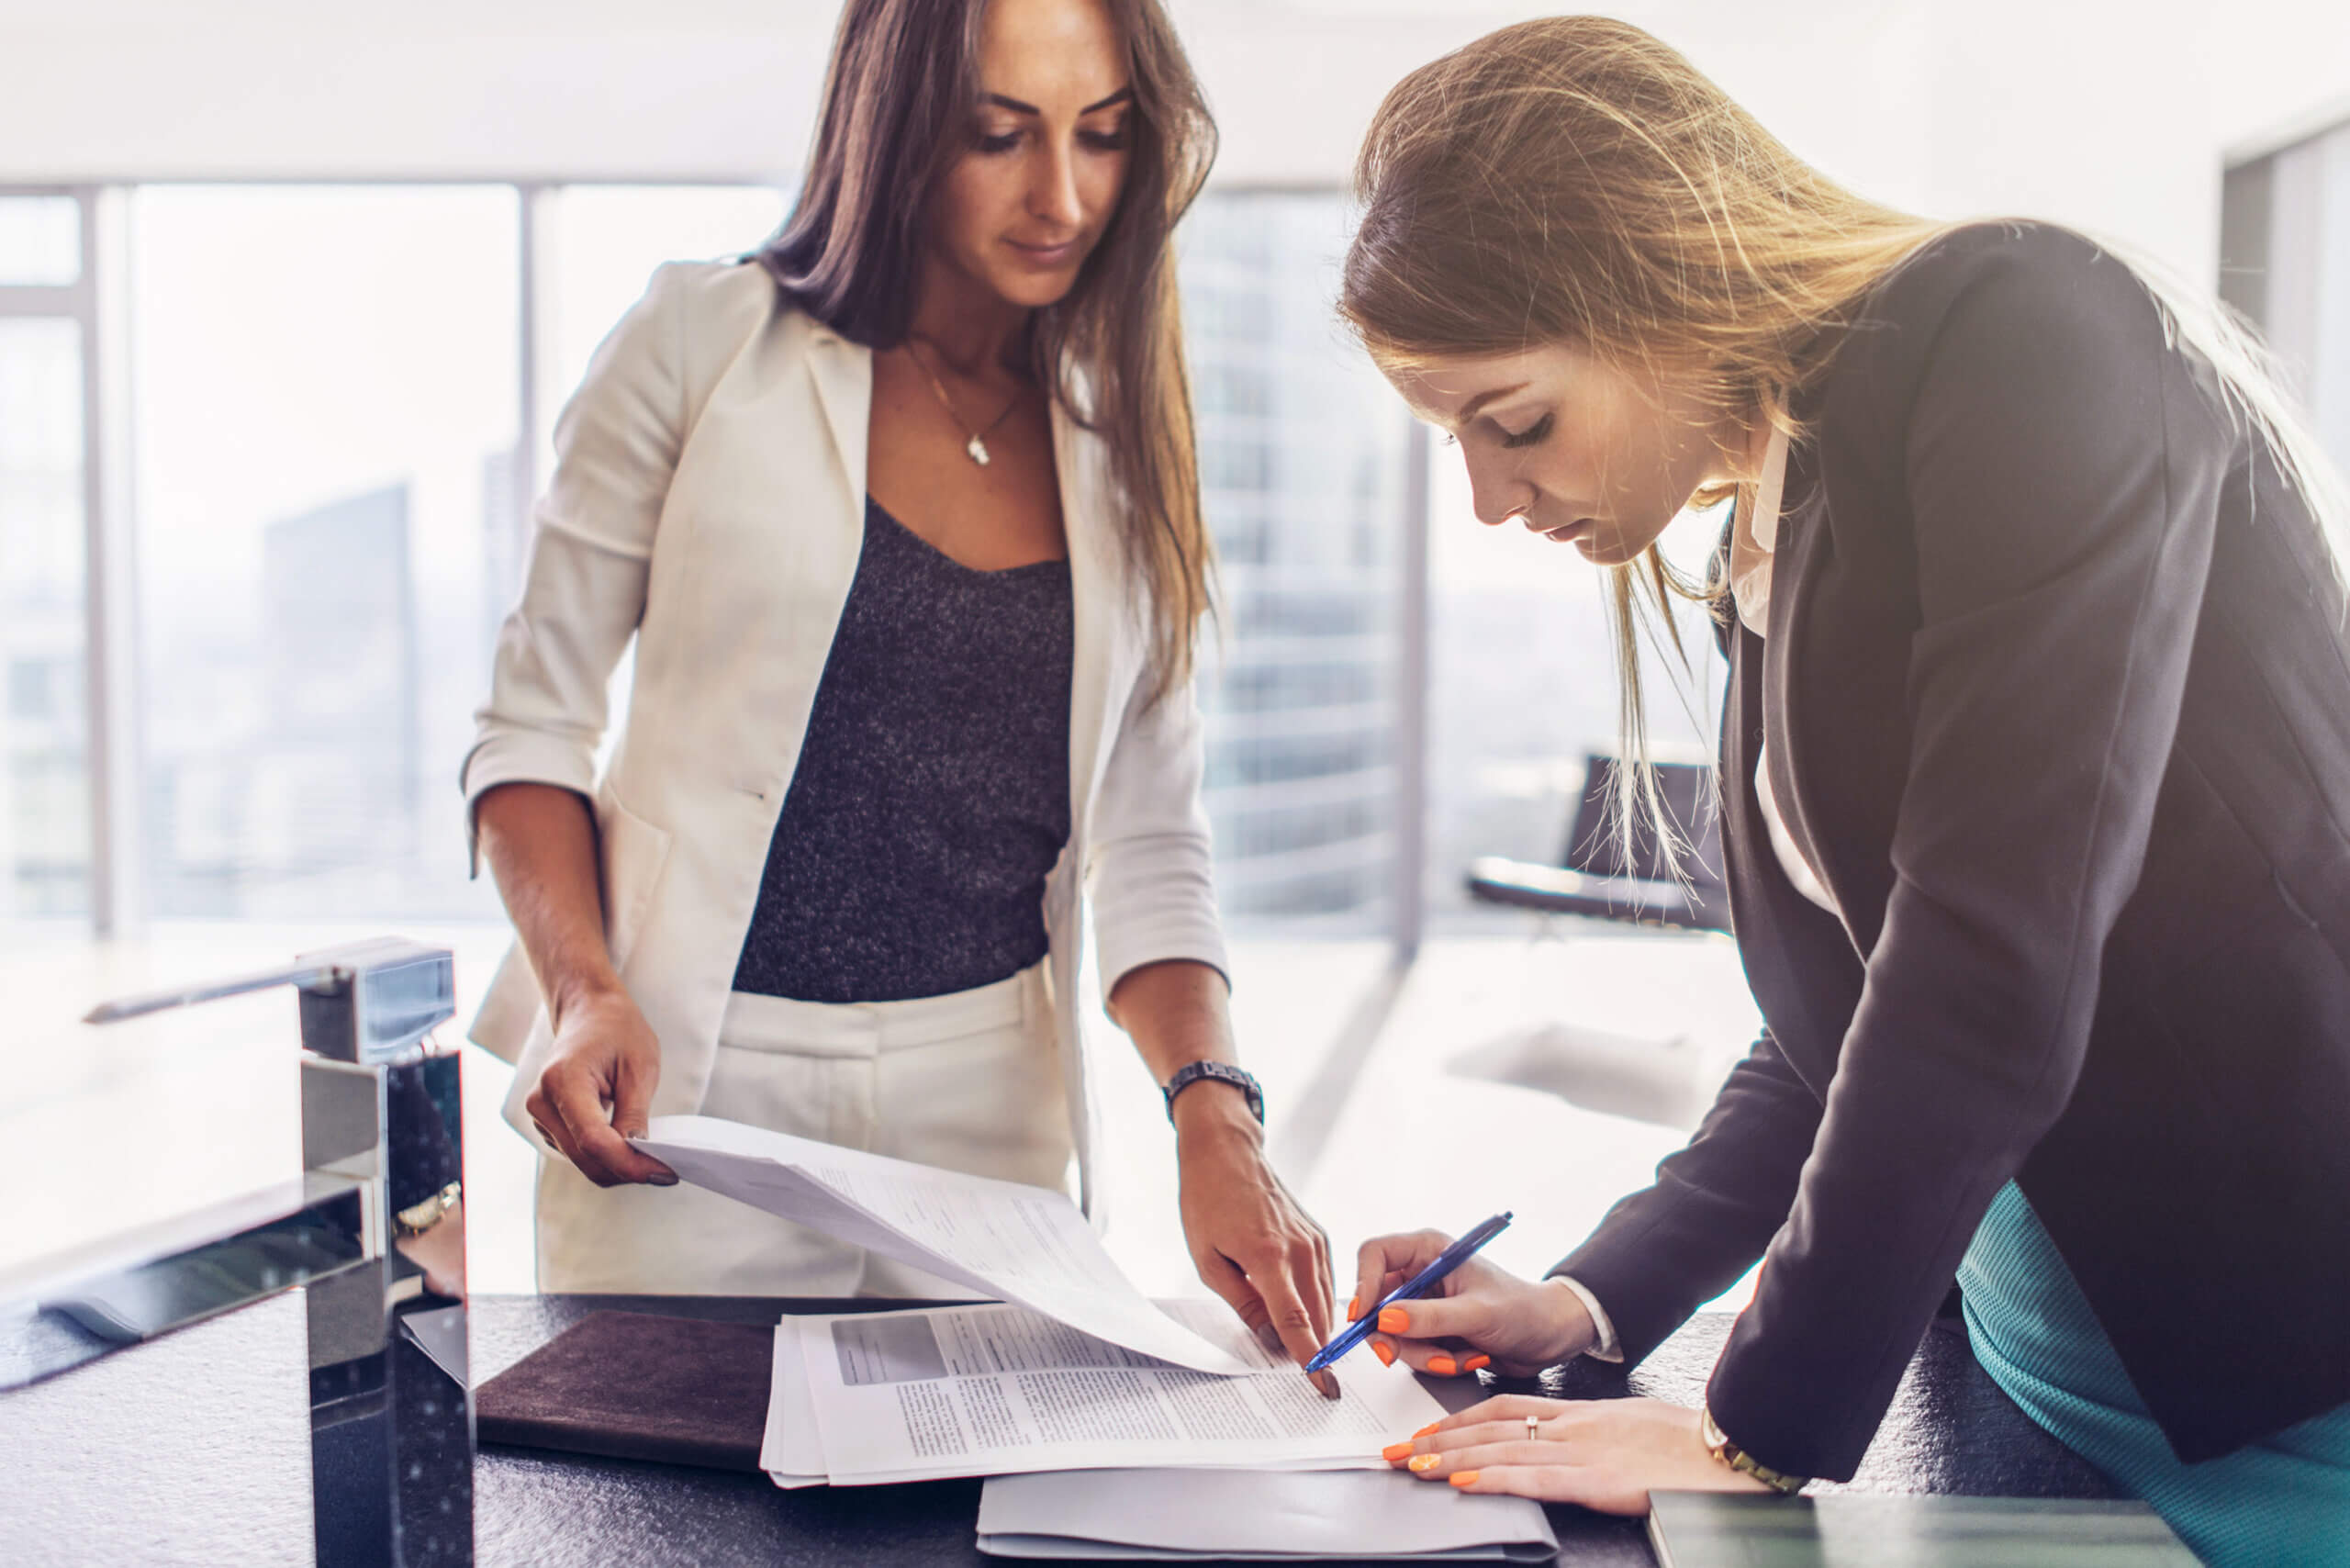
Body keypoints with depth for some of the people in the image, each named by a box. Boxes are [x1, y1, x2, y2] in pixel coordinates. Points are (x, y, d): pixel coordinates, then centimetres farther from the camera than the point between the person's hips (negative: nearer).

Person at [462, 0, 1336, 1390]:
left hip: (997, 1111, 3)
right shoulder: (704, 347, -3)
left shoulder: (1125, 441, 5)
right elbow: (536, 729, 0)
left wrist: (1217, 1119, -12)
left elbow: (1150, 847, 3)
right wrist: (586, 995, -16)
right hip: (692, 1101, -2)